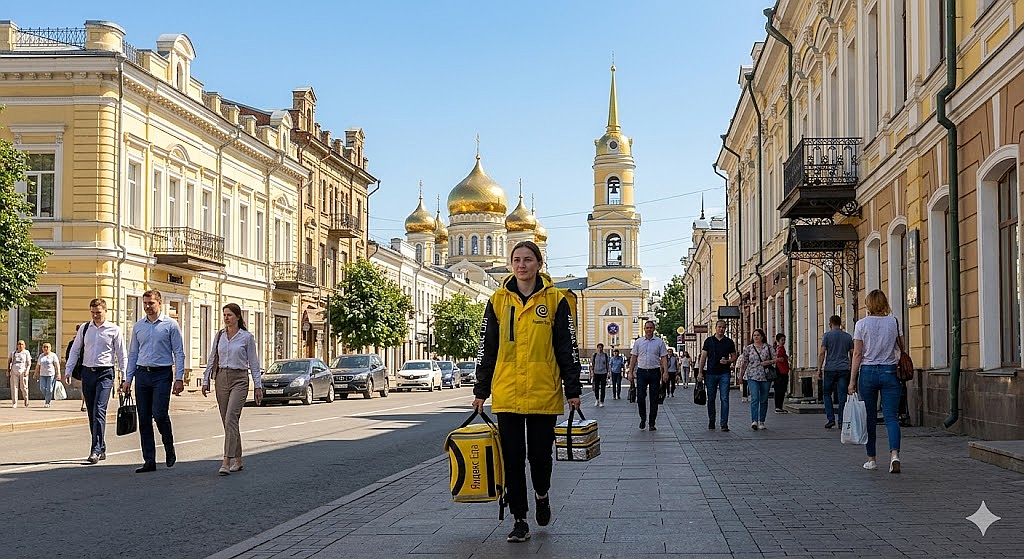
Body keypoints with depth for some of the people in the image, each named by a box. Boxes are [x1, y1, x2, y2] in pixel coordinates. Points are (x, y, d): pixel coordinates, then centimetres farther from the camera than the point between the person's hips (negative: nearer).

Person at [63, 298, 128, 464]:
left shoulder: (114, 330, 0)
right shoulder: (84, 328, 10)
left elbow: (121, 355, 2)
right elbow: (74, 350, 15)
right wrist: (68, 370, 6)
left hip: (105, 373, -4)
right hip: (87, 372, 4)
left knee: (99, 411, -15)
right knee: (91, 413, 7)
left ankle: (96, 450, -16)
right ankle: (101, 449, 17)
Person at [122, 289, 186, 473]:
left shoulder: (170, 325, 0)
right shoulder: (138, 326, 13)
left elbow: (179, 353, -2)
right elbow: (132, 354, 16)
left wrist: (179, 378, -9)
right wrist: (127, 379, 9)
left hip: (162, 375, -4)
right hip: (142, 375, 4)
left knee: (159, 414, -14)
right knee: (144, 419, 3)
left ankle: (170, 449, 12)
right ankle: (149, 461, 9)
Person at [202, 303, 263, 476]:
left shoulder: (247, 337, -3)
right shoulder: (219, 336, 9)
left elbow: (253, 363, -1)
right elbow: (212, 359, 14)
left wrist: (258, 386, -2)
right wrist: (206, 380, 9)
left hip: (239, 379, -5)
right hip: (222, 378, 5)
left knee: (231, 419, -17)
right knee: (227, 421, 8)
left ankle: (226, 462, -20)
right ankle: (238, 460, 18)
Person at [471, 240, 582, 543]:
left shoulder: (556, 300, 1)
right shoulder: (498, 301, 6)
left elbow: (567, 348, 2)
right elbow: (486, 348, 10)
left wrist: (573, 390, -1)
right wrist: (480, 391, 8)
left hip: (544, 393, -2)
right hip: (506, 394, 2)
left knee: (540, 454, 5)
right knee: (512, 458, 3)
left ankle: (542, 494, 36)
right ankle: (520, 520, 13)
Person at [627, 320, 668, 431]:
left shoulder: (659, 342, 4)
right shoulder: (638, 342, 7)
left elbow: (663, 358, 3)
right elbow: (633, 358, 9)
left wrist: (665, 372, -8)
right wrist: (630, 372, 3)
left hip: (654, 372, -1)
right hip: (641, 372, 1)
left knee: (654, 399, 2)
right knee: (640, 397, -4)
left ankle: (652, 423, 8)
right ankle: (643, 418, 17)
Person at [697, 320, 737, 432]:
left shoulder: (729, 342, 7)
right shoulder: (709, 341, 6)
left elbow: (734, 357, 12)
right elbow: (703, 357, 5)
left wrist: (727, 361, -10)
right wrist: (700, 372, -2)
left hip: (724, 373, -1)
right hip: (711, 373, 1)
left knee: (725, 399, -7)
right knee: (711, 399, 7)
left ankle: (724, 424, -8)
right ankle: (711, 422, 19)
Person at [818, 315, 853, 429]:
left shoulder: (827, 335, -2)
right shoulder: (848, 336, 8)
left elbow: (822, 353, -7)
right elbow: (852, 354, 10)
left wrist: (819, 369, -4)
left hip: (830, 369, -3)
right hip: (844, 369, 3)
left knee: (827, 394, 9)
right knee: (842, 396, 4)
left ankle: (831, 419, -1)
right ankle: (842, 421, 2)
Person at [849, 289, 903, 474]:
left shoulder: (862, 324, -4)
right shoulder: (894, 322, 2)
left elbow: (857, 354, -5)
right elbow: (902, 348, 8)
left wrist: (852, 381, -2)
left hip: (868, 372, -1)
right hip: (890, 372, 1)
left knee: (869, 417, 8)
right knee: (891, 416, -1)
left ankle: (871, 459, 14)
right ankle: (894, 454, -21)